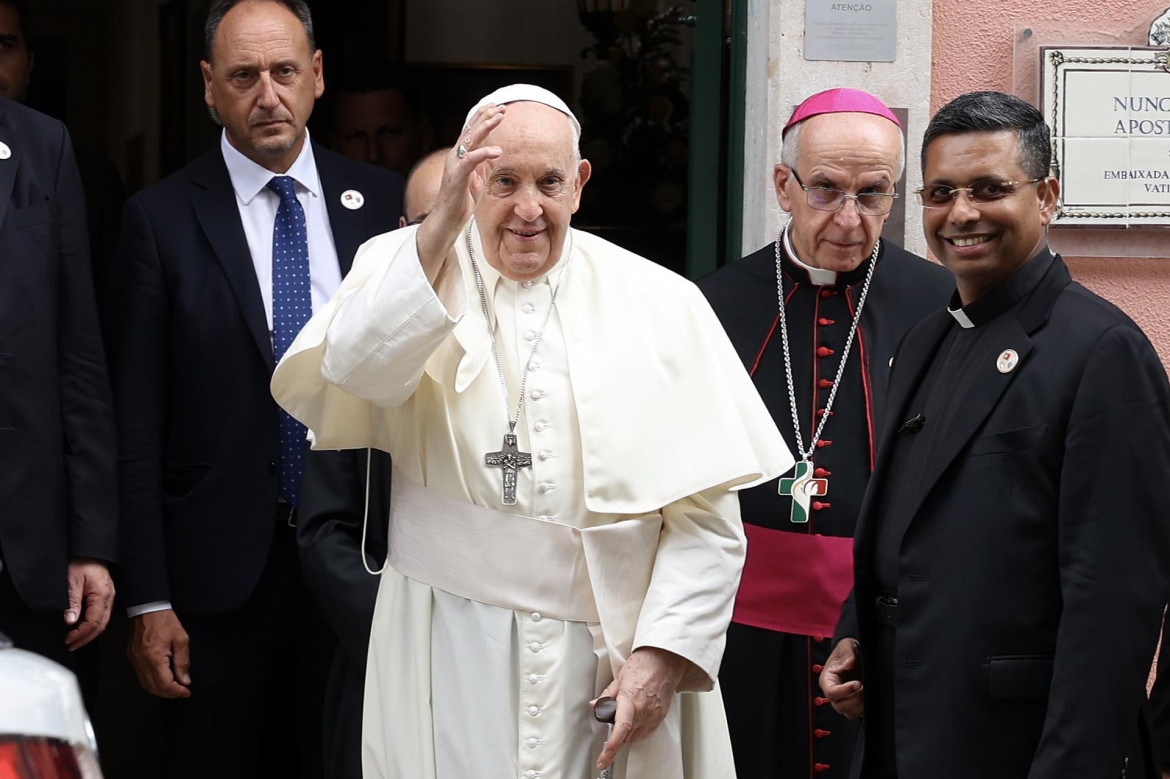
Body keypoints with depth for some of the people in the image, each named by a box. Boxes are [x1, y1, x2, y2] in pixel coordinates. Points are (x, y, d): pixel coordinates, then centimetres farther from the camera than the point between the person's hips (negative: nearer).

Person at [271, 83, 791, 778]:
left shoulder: (662, 304, 2)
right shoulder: (406, 268, 4)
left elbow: (708, 518, -2)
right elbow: (351, 373, -19)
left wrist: (664, 653, -11)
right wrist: (442, 227, -24)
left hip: (611, 655, 1)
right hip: (449, 660, 0)